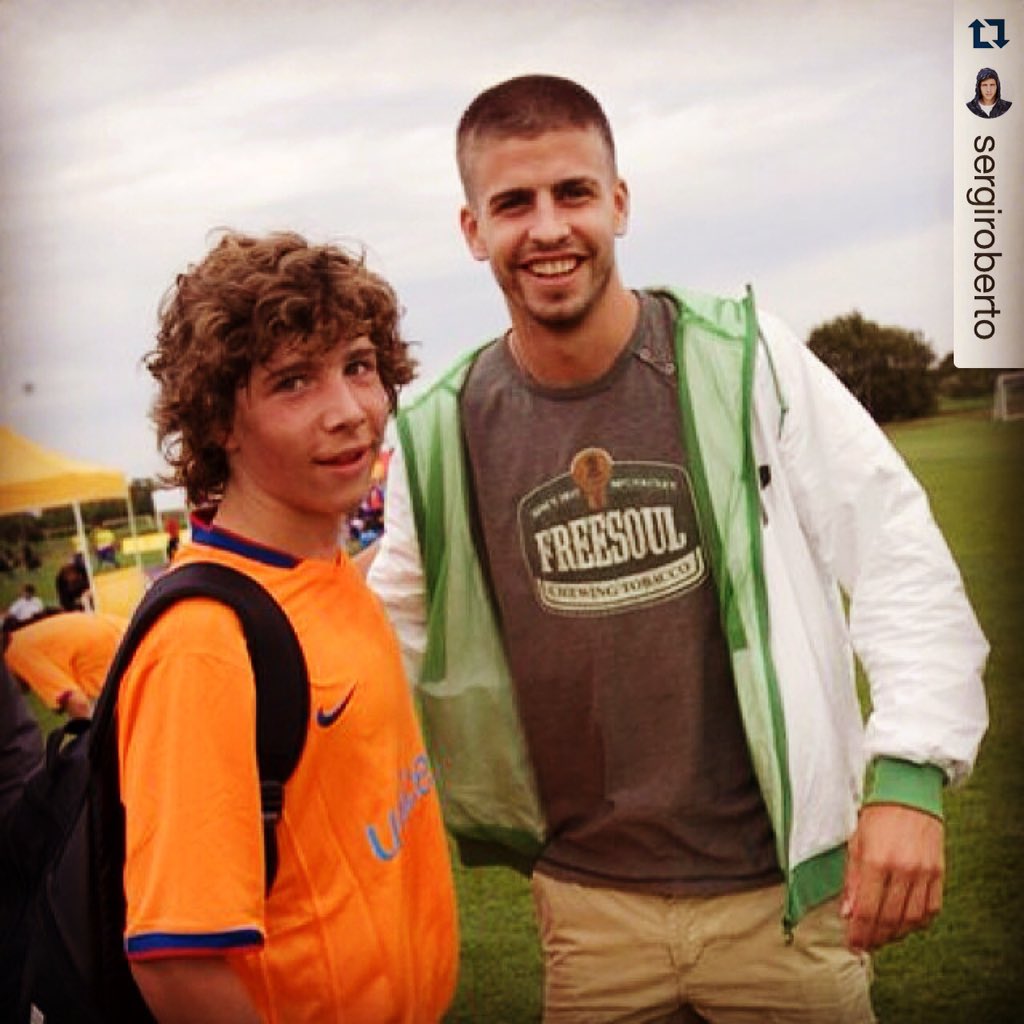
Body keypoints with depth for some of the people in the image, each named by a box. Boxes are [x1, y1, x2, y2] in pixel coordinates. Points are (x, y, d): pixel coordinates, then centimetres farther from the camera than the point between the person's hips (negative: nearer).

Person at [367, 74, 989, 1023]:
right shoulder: (440, 438, -2)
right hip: (589, 903, 2)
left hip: (782, 888, -1)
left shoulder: (743, 359, -9)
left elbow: (898, 559, -8)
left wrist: (911, 774, -16)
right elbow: (390, 634, 13)